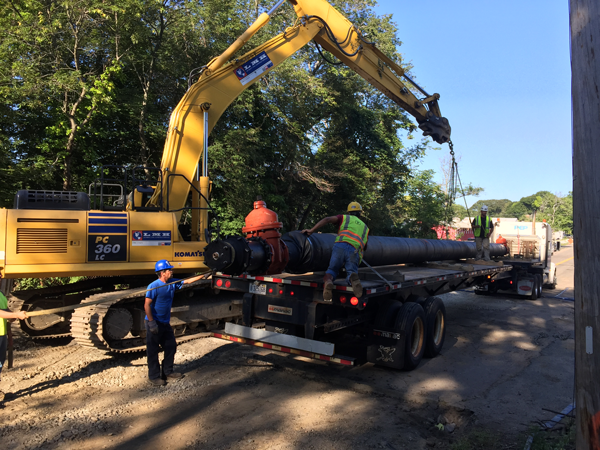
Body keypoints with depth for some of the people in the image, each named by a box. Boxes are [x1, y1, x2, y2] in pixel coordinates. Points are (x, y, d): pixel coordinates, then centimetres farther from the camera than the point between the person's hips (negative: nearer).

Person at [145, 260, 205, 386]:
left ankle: (167, 372, 29)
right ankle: (154, 377, 15)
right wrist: (152, 323, -22)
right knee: (153, 351, 3)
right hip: (154, 323, -8)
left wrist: (204, 275, 3)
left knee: (171, 347, 14)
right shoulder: (153, 286, -19)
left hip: (165, 323, 8)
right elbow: (147, 305, -20)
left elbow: (188, 281, 8)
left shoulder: (173, 283, 2)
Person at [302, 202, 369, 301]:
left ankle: (327, 281, -27)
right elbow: (364, 248, 40)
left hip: (340, 246, -1)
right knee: (351, 273, 3)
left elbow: (327, 219, 9)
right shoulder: (365, 228, 35)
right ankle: (353, 278, -38)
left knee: (332, 271, 12)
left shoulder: (344, 218, 26)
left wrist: (311, 230, 6)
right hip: (354, 252, 1)